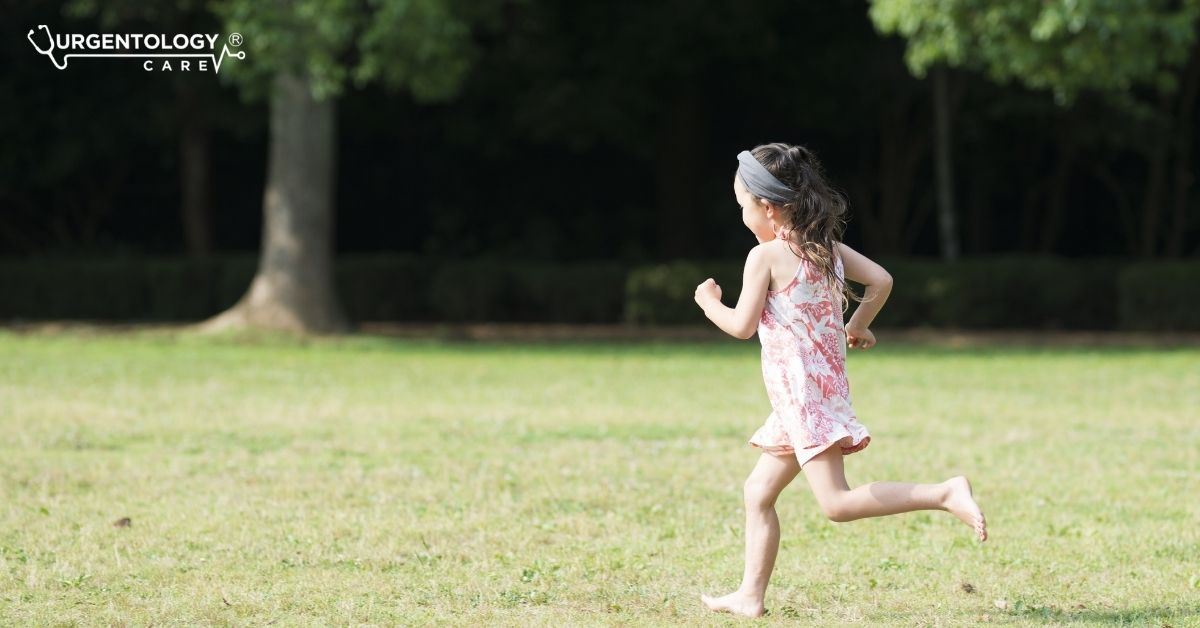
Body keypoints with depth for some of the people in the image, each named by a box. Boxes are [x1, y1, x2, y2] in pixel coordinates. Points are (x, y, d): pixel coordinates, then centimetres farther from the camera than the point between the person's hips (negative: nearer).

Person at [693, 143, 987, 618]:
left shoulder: (766, 256, -12)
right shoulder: (825, 245, 10)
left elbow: (742, 326, -11)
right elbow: (880, 281, 10)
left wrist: (709, 302, 7)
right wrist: (856, 328, 22)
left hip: (801, 391, -10)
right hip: (827, 381, 10)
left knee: (837, 503, -16)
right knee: (758, 491, 15)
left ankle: (945, 494, -25)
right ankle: (751, 595, 15)